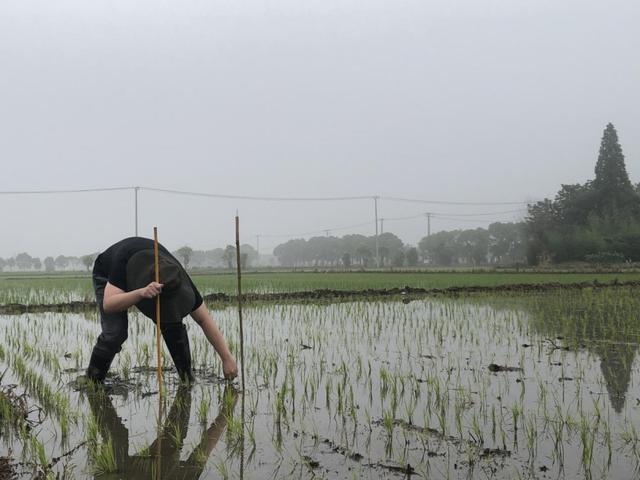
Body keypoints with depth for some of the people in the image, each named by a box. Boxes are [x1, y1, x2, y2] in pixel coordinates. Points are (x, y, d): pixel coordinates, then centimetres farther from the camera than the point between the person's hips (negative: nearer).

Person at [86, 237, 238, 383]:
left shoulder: (176, 278, -34)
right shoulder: (123, 262, -44)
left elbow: (204, 319, -28)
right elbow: (108, 305, -51)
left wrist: (227, 358, -30)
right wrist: (141, 293, -67)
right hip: (107, 276, -2)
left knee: (173, 322, -20)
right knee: (115, 332, -23)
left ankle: (188, 378, -6)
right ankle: (93, 379, 2)